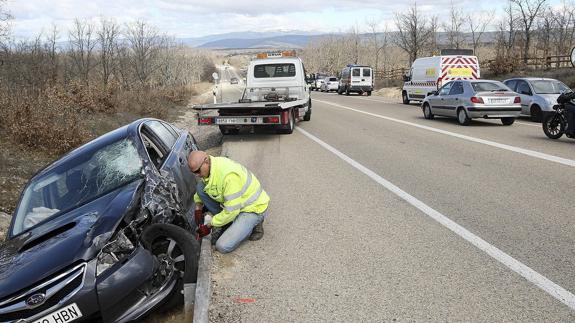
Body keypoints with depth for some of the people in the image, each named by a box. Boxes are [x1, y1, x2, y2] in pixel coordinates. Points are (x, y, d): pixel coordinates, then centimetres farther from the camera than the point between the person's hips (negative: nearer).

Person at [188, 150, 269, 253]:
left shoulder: (229, 175, -35)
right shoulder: (207, 167, -7)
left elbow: (232, 210, -30)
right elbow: (203, 183, 19)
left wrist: (213, 221, -15)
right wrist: (198, 202, 4)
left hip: (254, 207, -8)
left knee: (223, 246, -18)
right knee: (200, 187, -6)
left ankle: (254, 223, 3)